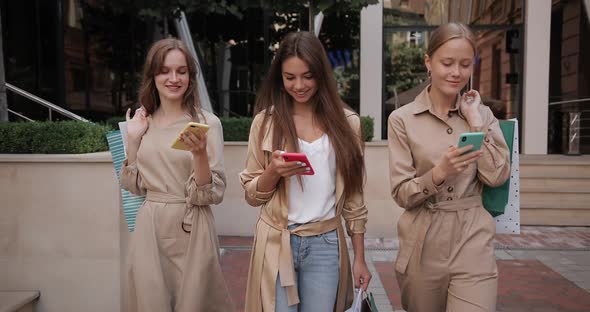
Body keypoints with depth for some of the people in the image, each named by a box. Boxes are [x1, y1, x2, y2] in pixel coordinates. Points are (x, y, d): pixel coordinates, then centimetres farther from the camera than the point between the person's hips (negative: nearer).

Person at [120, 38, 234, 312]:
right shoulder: (142, 122, 4)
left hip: (190, 229, -3)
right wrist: (132, 141, -4)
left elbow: (213, 194, -11)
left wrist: (200, 154, -27)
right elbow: (133, 185, 6)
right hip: (149, 228, 3)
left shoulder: (207, 123, -8)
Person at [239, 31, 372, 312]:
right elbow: (251, 195, 3)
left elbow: (353, 194, 5)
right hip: (276, 244, 0)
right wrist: (274, 172, -17)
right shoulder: (266, 121, -2)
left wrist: (359, 257, 5)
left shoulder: (346, 122, 0)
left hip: (326, 245, 1)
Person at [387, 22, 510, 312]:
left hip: (473, 243, 1)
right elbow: (401, 194, -7)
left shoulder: (482, 114, 5)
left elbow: (497, 177, -5)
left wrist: (475, 121, -8)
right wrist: (438, 174, -25)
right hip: (423, 244, -1)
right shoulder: (402, 119, -4)